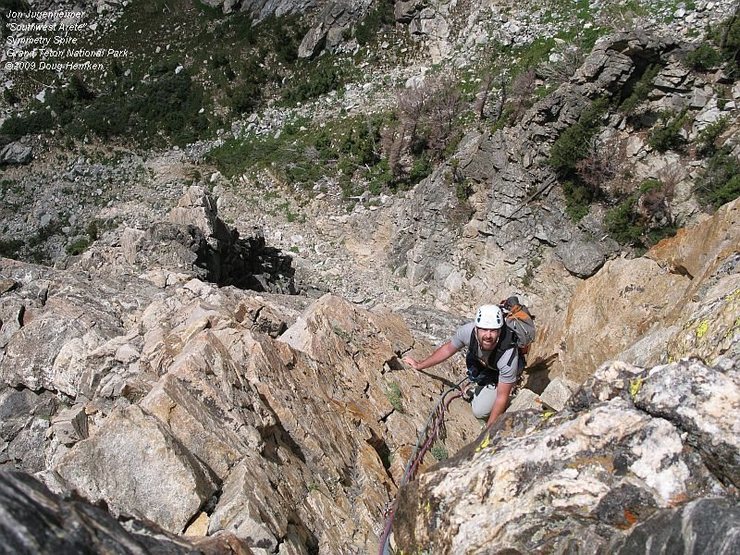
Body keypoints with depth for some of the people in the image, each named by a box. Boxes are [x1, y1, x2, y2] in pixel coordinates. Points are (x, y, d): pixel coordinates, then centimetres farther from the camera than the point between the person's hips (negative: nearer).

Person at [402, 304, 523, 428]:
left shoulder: (508, 355, -43)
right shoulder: (468, 331, -35)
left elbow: (502, 396, -31)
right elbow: (448, 349, -12)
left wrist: (489, 428, -27)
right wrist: (420, 365, -6)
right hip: (481, 363, 7)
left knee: (479, 411, -12)